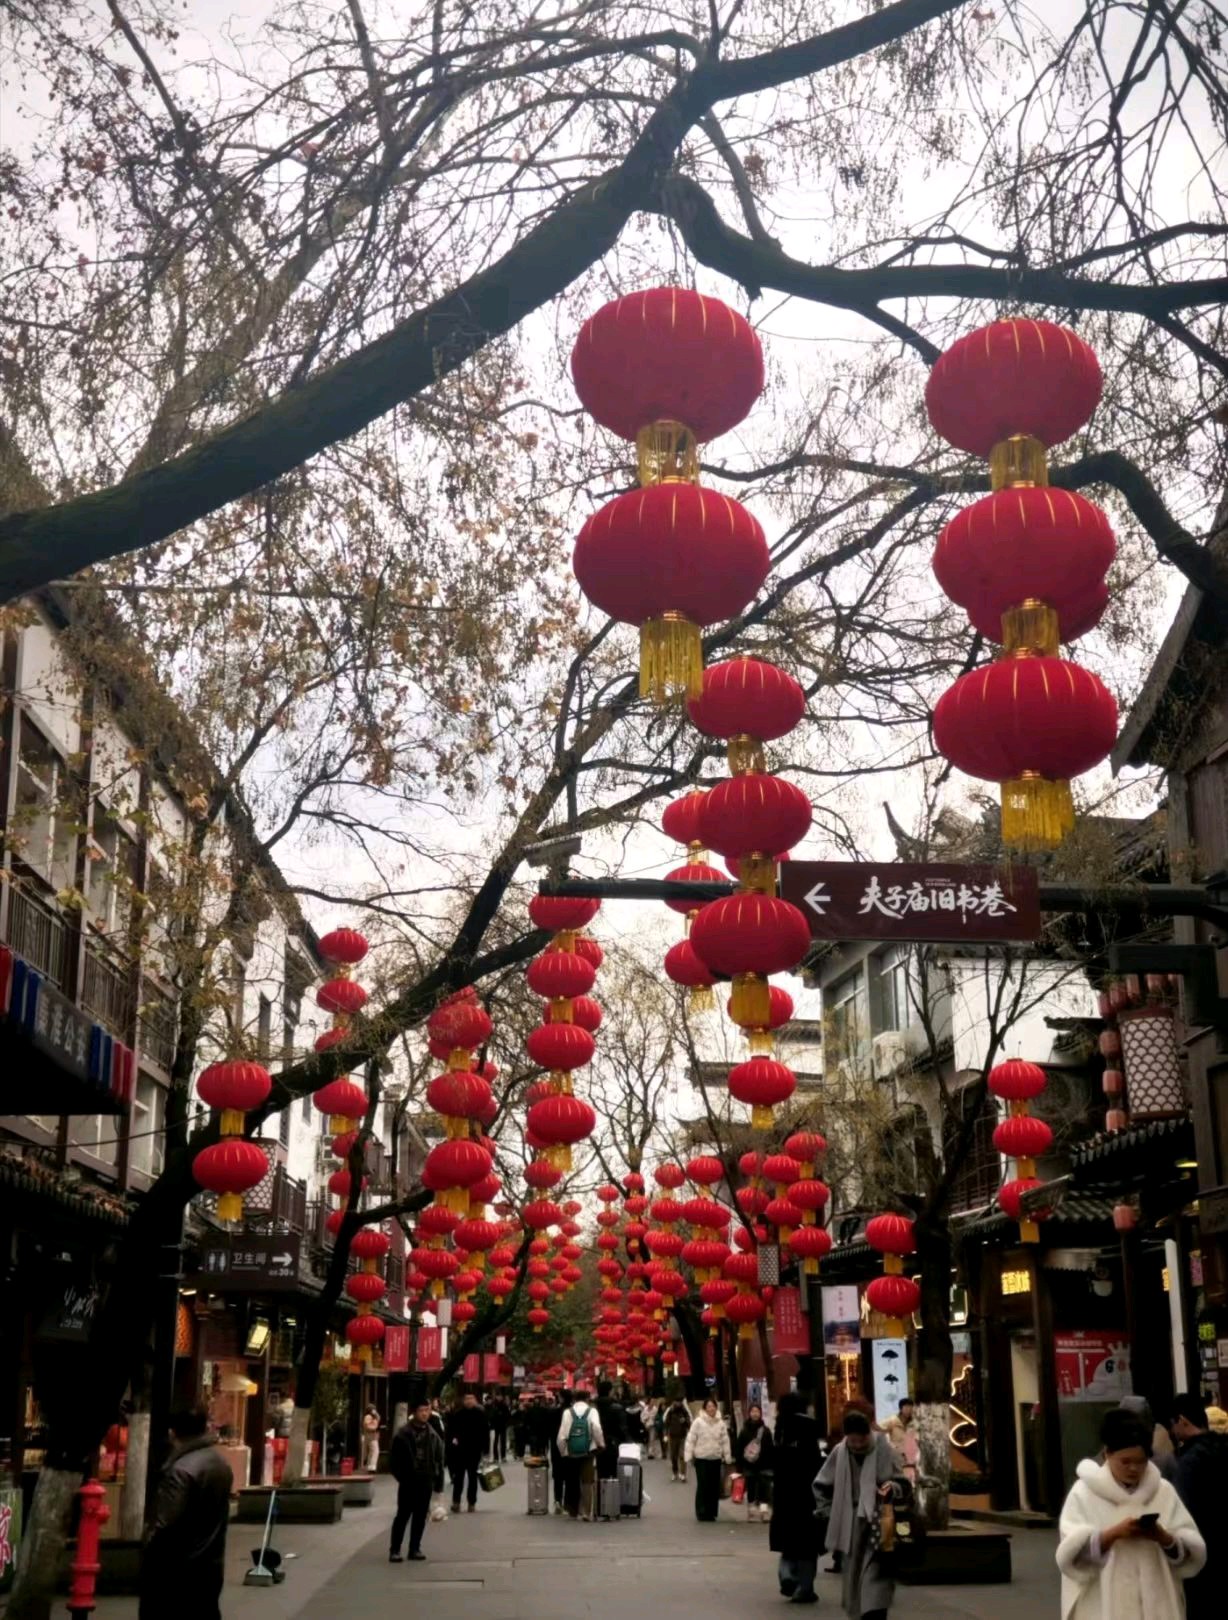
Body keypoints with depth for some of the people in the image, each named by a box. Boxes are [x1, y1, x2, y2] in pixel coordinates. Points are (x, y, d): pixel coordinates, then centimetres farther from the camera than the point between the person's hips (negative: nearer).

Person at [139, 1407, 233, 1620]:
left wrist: (149, 1547, -6)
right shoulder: (222, 1464, 7)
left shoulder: (181, 1470, -20)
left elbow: (165, 1524, -22)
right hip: (210, 1565, 8)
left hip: (175, 1568, -8)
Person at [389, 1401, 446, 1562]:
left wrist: (438, 1482, 4)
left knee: (421, 1516, 8)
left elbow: (439, 1459, 8)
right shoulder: (403, 1434, -7)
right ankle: (394, 1550, 6)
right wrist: (401, 1476, -8)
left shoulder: (433, 1435, 6)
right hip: (408, 1482, -4)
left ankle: (415, 1548, 18)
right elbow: (393, 1458, -4)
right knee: (403, 1515, -1)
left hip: (425, 1481, 4)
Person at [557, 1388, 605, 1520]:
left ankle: (573, 1511, 21)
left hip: (571, 1452, 1)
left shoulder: (568, 1412, 3)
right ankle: (587, 1512, 0)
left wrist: (563, 1452, 6)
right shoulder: (592, 1411, 0)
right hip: (588, 1451, -1)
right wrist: (601, 1444, -5)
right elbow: (596, 1428, -16)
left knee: (572, 1482, 13)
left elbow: (562, 1435, -4)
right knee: (587, 1482, 3)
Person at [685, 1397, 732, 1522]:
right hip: (701, 1459, -4)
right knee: (702, 1486, -5)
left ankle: (711, 1513, 15)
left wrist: (727, 1457, 5)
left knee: (714, 1487, 6)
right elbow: (691, 1440, -6)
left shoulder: (721, 1423, 4)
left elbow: (725, 1441, 7)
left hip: (716, 1459, 4)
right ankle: (701, 1513, 3)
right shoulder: (698, 1422, -7)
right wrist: (689, 1456, -9)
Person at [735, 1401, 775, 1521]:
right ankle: (751, 1511, 18)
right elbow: (738, 1448, 4)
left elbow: (770, 1449, -1)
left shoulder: (765, 1430, 2)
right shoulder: (744, 1431, 4)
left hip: (763, 1465, -2)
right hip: (748, 1464, 2)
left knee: (763, 1487, -8)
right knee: (751, 1489, 9)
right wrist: (739, 1464, 0)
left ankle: (765, 1511, -11)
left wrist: (770, 1465, -6)